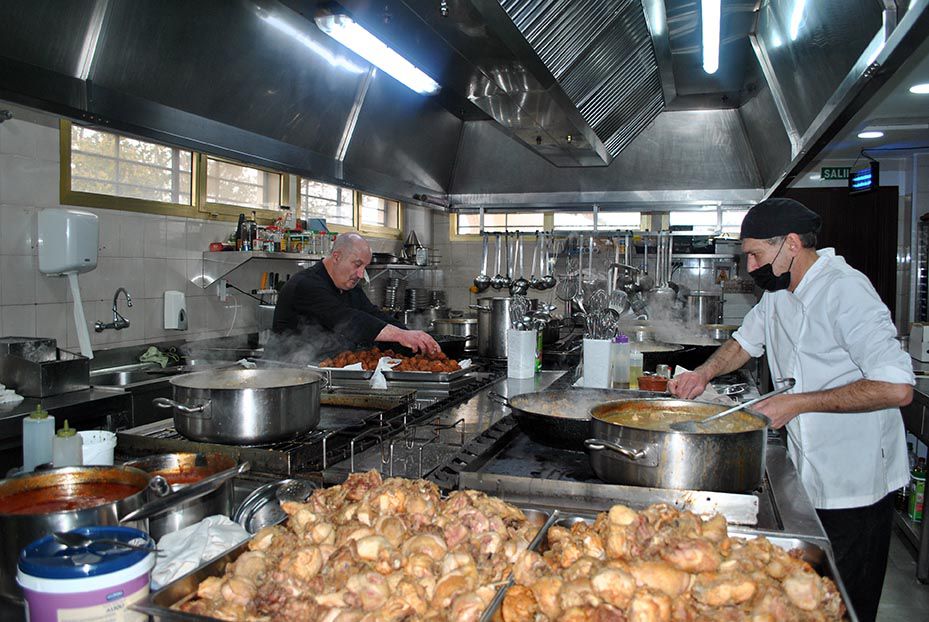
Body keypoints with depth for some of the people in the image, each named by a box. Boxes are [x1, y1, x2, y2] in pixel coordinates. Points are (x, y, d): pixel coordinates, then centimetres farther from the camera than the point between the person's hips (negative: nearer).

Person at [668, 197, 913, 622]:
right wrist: (705, 373, 3)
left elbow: (897, 388, -27)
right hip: (806, 475, 8)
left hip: (855, 481, -7)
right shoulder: (778, 292, 6)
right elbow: (746, 340, 23)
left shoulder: (845, 289, -21)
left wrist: (797, 403, -24)